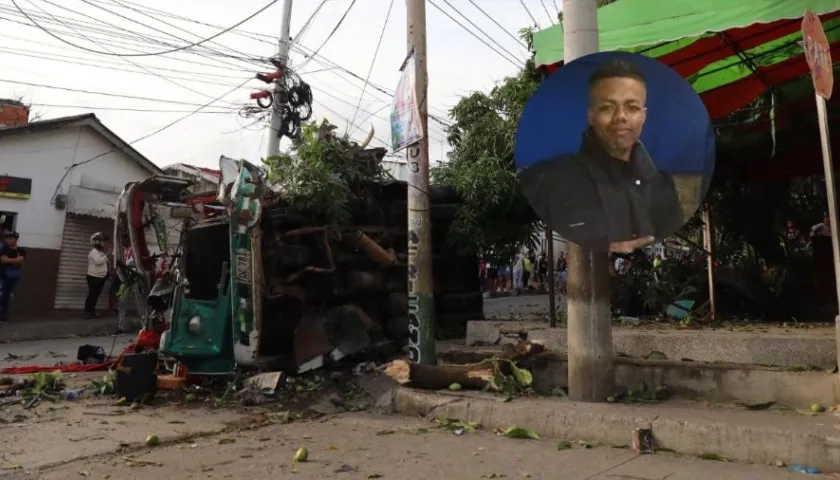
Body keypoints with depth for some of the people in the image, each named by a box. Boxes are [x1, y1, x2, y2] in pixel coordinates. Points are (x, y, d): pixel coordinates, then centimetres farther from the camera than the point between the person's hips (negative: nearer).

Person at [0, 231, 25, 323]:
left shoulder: (21, 250, 3)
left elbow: (20, 260, -12)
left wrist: (8, 259, -12)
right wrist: (15, 260, -15)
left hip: (14, 277, 2)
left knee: (8, 296, 7)